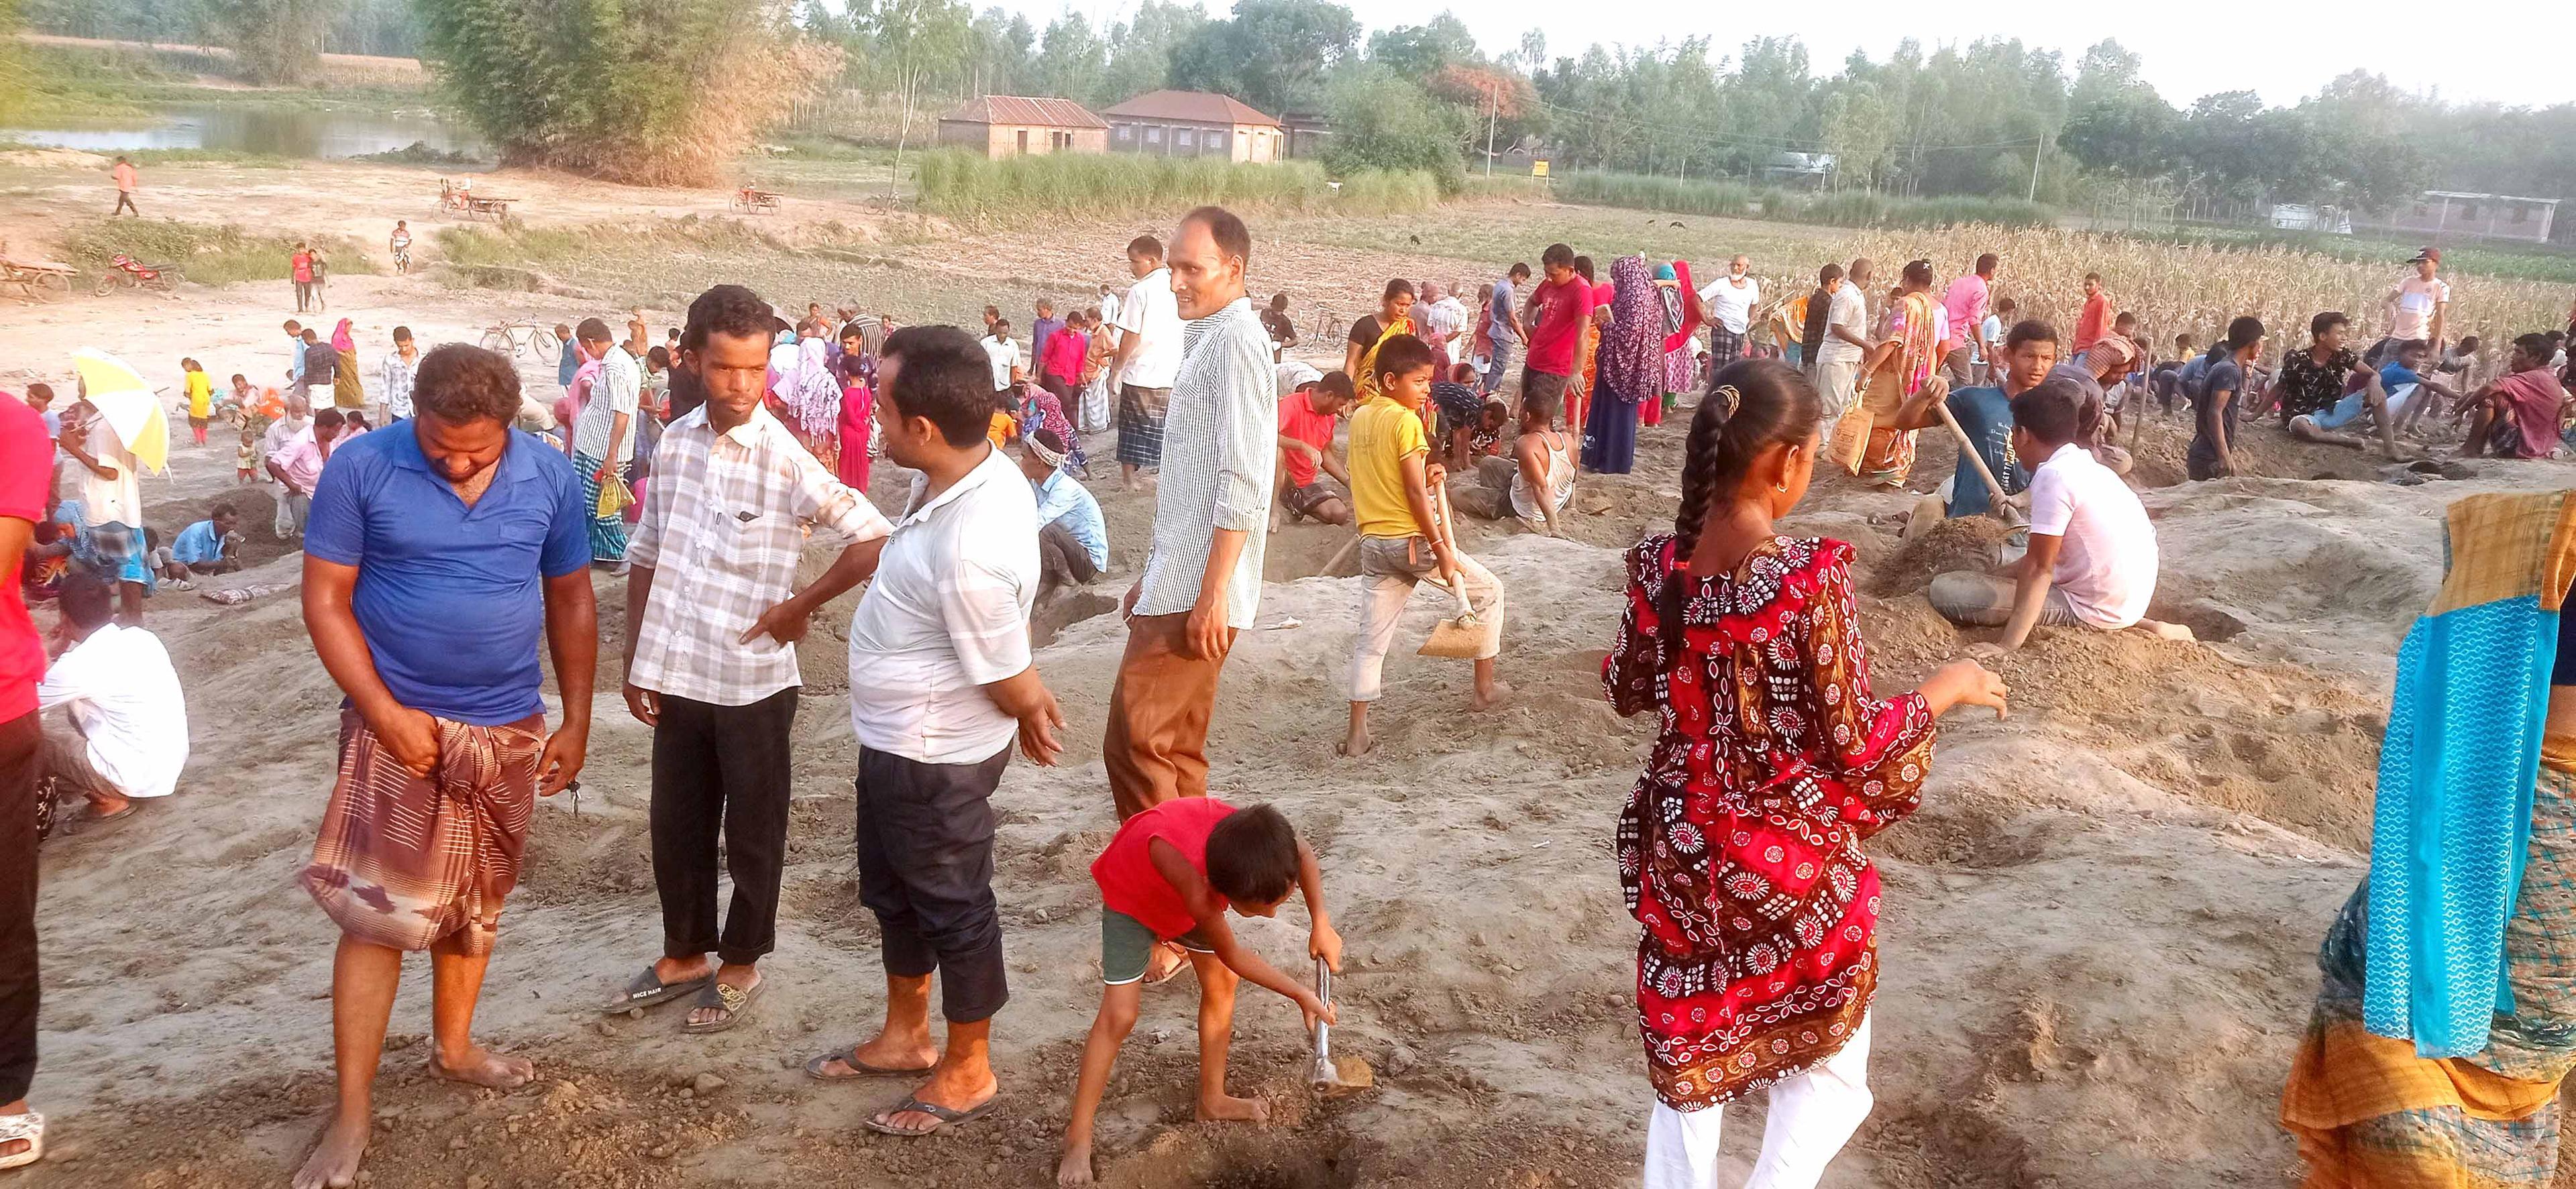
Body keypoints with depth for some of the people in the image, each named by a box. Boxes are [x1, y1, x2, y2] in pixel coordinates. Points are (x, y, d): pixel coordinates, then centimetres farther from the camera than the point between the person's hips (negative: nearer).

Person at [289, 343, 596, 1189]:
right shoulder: (361, 470, -13)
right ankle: (352, 1113, 6)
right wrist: (384, 712, -17)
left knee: (476, 900, 17)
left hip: (509, 729, 3)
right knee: (375, 912, -3)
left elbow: (571, 601, 5)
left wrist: (577, 721, 5)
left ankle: (453, 1046, 37)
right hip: (400, 724, -3)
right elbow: (325, 600, -10)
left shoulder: (551, 478, -5)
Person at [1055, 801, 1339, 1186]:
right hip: (1131, 893, -5)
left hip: (1200, 885, 5)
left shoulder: (1249, 839, -36)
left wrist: (1321, 924, -15)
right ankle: (1078, 1142, 3)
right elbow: (1233, 956, -30)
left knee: (1221, 984, 7)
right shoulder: (1189, 875, -48)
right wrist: (1300, 994, -20)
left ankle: (1212, 1100, 27)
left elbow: (1304, 855, -8)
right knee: (1119, 1015, -9)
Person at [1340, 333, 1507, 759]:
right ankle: (1485, 687, 21)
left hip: (1373, 543, 7)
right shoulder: (1406, 420, -13)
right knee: (1488, 590, 15)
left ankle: (1357, 734, 2)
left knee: (1371, 639, 7)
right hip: (1412, 540, -6)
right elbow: (1415, 493, -16)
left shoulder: (1360, 417, 10)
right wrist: (1442, 550, -14)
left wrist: (1424, 476, 8)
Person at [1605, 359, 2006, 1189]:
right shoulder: (1811, 578, -23)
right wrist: (1947, 687, -1)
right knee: (1830, 1067, 19)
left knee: (1687, 1058, 22)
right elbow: (1854, 742, -16)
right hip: (1791, 863, -5)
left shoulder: (1657, 565, -8)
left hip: (1679, 850, 5)